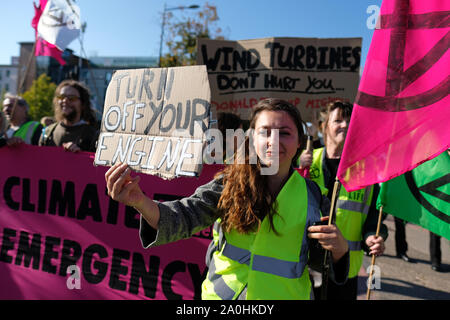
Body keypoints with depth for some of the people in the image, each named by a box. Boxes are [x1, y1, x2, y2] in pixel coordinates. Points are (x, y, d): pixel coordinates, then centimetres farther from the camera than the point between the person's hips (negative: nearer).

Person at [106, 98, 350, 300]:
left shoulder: (311, 195, -6)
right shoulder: (231, 183, -11)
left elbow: (319, 261, 3)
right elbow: (186, 216, -24)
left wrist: (339, 248, -18)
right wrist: (140, 202, -42)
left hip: (286, 294, 1)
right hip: (223, 293, -1)